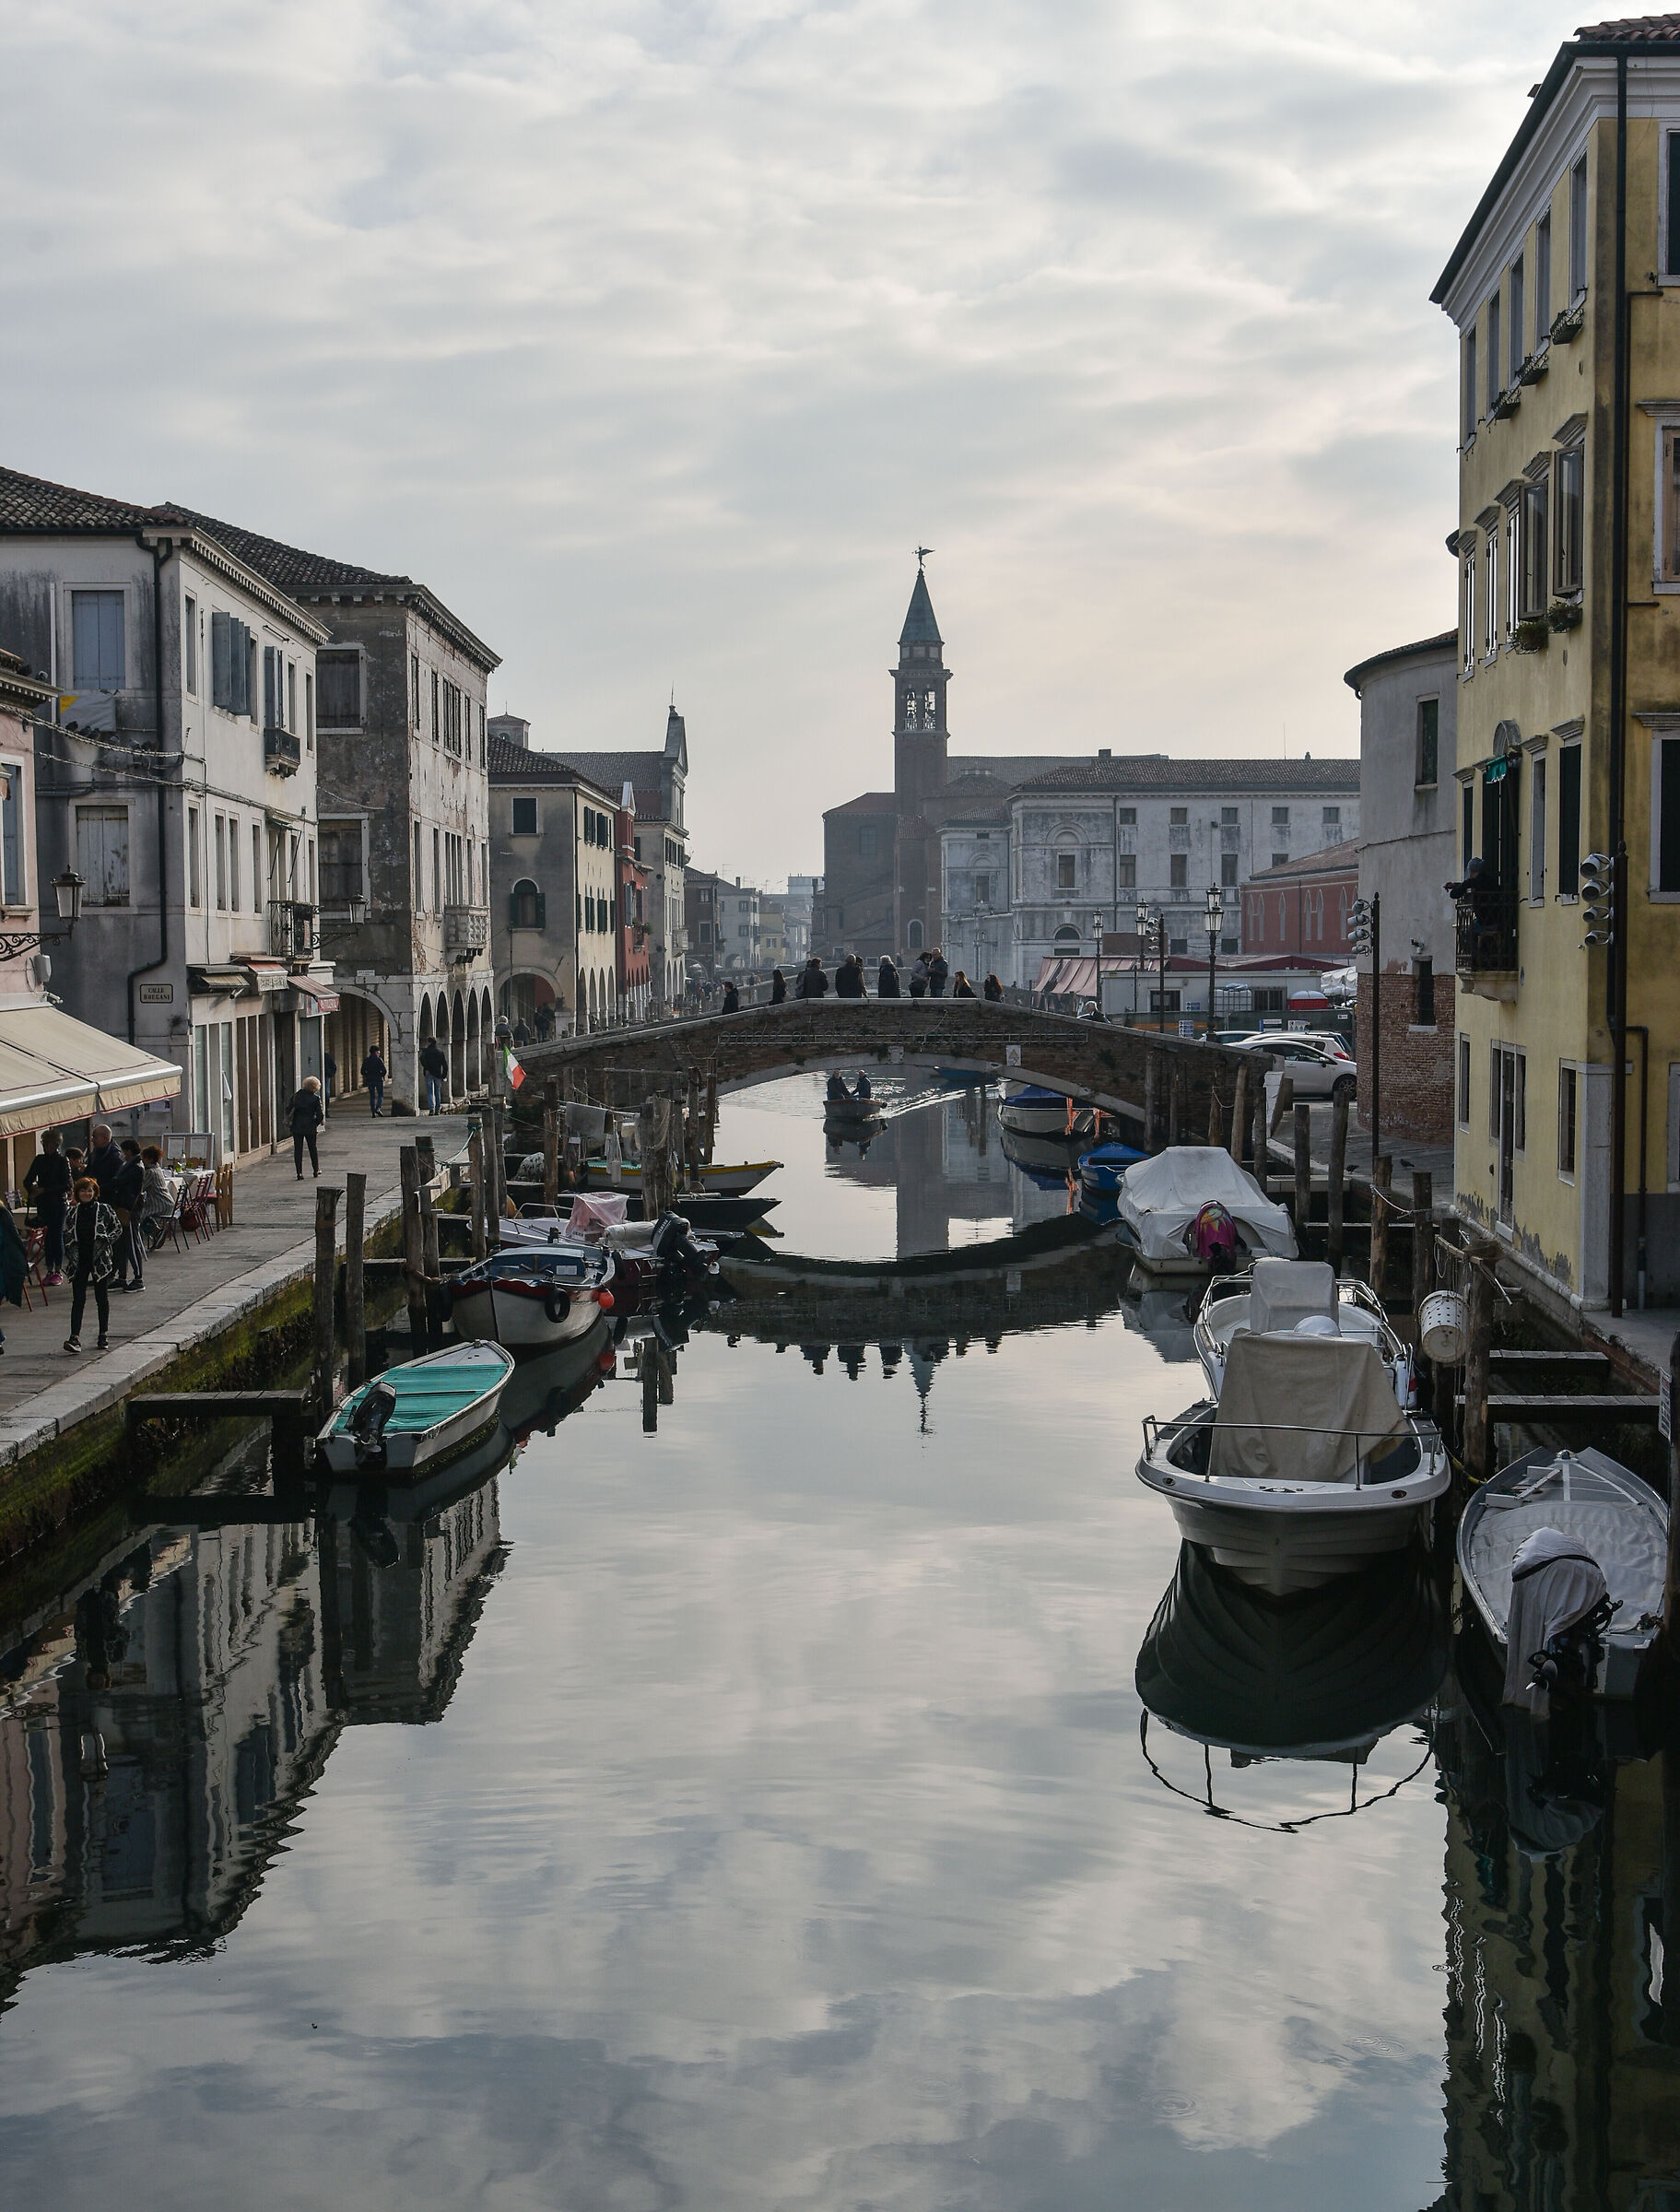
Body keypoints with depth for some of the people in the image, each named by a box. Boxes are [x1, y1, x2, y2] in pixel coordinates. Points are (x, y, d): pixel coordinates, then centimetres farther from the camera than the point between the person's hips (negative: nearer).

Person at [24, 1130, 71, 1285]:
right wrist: (33, 1188, -10)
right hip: (43, 1203, 4)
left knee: (57, 1236, -3)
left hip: (58, 1202, -4)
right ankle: (50, 1271, 8)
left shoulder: (62, 1161, -5)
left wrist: (45, 1190, -16)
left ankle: (58, 1271, 2)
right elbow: (28, 1180, 12)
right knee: (46, 1237, 4)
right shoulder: (39, 1159, 9)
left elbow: (66, 1185, -11)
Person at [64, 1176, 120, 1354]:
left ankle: (104, 1335, 19)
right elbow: (68, 1236, 18)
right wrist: (70, 1242, -1)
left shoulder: (105, 1210, -2)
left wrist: (106, 1241, -9)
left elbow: (118, 1228, 3)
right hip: (79, 1261, 2)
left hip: (100, 1260, -2)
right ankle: (75, 1337, -10)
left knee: (102, 1298, 8)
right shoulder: (73, 1212, 6)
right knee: (78, 1299, -4)